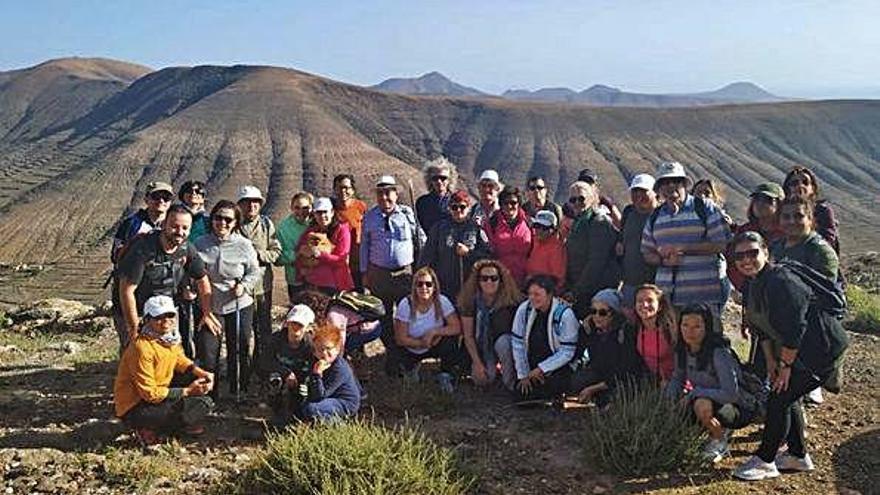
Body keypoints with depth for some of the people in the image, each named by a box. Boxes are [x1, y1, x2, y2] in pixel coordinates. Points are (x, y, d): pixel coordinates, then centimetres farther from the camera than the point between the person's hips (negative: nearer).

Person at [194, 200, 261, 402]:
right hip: (209, 305, 1)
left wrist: (244, 285, -14)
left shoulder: (244, 245, -4)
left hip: (239, 305, -1)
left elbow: (254, 273, 4)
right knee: (207, 351, 2)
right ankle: (209, 394, 19)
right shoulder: (200, 244, -1)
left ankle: (238, 392, 26)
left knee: (239, 350, 8)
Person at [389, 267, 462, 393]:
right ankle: (410, 367, 12)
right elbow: (401, 339, -18)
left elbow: (457, 327, -23)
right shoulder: (405, 305, -21)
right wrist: (423, 343, -24)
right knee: (395, 354, -28)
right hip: (410, 350, 0)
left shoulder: (442, 301, -18)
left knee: (450, 338, -29)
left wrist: (433, 332, -28)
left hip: (435, 346, 0)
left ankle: (447, 375, -2)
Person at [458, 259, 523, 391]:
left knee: (503, 341, -36)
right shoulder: (471, 300, -12)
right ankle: (492, 368, 16)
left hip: (504, 342, -1)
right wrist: (477, 363, -14)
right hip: (481, 347, 2)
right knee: (482, 380, -19)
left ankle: (510, 383, -19)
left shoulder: (510, 300, -16)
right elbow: (468, 335, -9)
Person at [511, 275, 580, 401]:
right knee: (523, 393, -11)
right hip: (531, 363, 4)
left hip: (558, 366, -3)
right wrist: (523, 374, -4)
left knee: (541, 394, -19)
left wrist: (541, 369, -20)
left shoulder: (564, 314, -19)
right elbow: (518, 343, -3)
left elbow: (567, 352, -16)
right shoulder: (524, 309, -10)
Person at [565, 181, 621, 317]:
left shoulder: (600, 222, -11)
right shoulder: (578, 223, 17)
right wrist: (569, 288, 9)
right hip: (580, 292, 8)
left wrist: (577, 291, -16)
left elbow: (596, 263, -17)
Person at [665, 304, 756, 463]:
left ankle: (719, 441, -5)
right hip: (710, 401, 7)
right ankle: (720, 429, 13)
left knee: (702, 405, -36)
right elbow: (677, 379, 9)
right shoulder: (683, 350, -6)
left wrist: (694, 393, -28)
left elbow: (731, 393, -32)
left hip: (739, 408, -7)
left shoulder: (719, 353, -27)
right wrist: (670, 401, -10)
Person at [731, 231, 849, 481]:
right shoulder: (751, 284, 4)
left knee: (779, 399, -8)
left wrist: (786, 365, -19)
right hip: (799, 348, 10)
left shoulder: (780, 280, -26)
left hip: (822, 347, -10)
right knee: (786, 398, 15)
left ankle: (765, 461, 5)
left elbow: (794, 328, -26)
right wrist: (771, 361, 10)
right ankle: (798, 456, 32)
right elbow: (763, 327, 13)